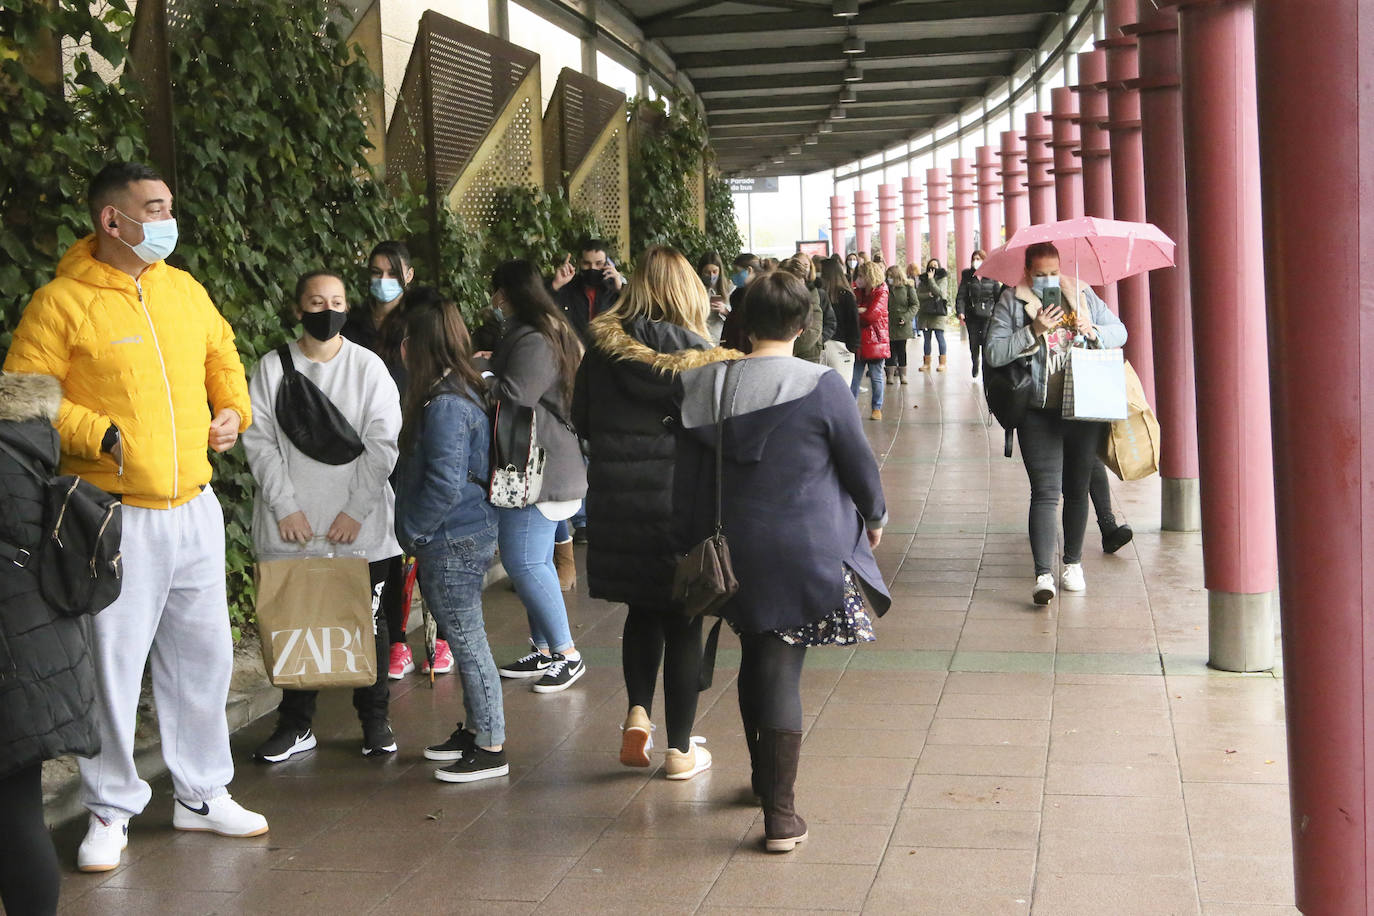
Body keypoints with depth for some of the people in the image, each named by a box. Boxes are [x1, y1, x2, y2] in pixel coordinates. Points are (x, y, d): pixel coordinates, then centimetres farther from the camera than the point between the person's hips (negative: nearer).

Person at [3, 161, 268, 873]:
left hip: (194, 507, 6)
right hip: (117, 514, -6)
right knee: (113, 663, 0)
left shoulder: (185, 290, 10)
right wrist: (101, 434, -18)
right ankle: (111, 810, 16)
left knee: (203, 656, 13)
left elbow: (222, 356, 25)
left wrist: (233, 409, 8)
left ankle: (202, 794, 29)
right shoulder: (61, 302, -8)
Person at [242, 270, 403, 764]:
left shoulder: (369, 367, 1)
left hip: (360, 525, 0)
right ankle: (296, 725, 18)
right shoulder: (273, 368, 4)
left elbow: (382, 443, -3)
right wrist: (286, 507, -10)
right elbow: (260, 442, -1)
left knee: (368, 620, 8)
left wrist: (356, 510, -10)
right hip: (292, 527, 1)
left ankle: (375, 719, 22)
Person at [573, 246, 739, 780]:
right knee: (682, 622, 9)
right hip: (683, 505, -2)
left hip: (616, 502, 3)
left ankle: (637, 712, 5)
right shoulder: (699, 357, -11)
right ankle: (680, 750, 16)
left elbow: (581, 421, 6)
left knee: (642, 611, 22)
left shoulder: (601, 350, -3)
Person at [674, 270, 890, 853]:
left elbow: (688, 478, 4)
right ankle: (780, 815, -2)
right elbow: (859, 463, -3)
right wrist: (874, 517, 16)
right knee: (783, 671, -2)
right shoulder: (821, 387, -12)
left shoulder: (708, 388, -1)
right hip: (809, 552, -4)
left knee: (755, 660, 21)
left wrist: (690, 544, 15)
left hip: (737, 550, 4)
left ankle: (763, 778, 37)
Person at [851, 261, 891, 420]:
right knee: (855, 376, 3)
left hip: (875, 340, -5)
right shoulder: (859, 292, 12)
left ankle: (877, 408, 12)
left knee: (876, 377, 3)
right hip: (859, 340, 5)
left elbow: (872, 314, -17)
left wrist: (856, 312, -3)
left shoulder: (881, 293, -8)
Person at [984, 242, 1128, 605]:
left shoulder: (1082, 295, 9)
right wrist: (1033, 331, -17)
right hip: (1039, 414, -3)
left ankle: (1073, 564, 27)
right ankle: (1043, 575, -12)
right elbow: (993, 353, -8)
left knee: (1077, 489, 12)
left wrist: (1093, 331, -8)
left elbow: (1120, 332, 13)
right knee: (1045, 492, -10)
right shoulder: (1011, 301, 1)